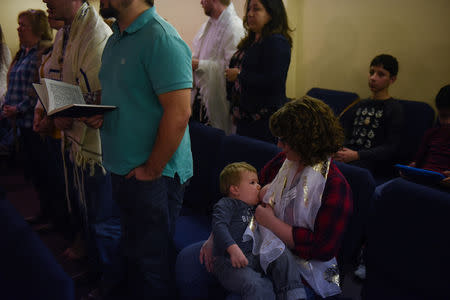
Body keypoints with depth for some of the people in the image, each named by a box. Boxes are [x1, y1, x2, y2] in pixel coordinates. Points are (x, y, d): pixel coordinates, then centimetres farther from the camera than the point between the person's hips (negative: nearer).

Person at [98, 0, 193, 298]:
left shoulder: (161, 39, -19)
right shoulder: (117, 38, 11)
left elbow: (178, 112, -25)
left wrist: (152, 170, -20)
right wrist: (98, 112, 1)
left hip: (154, 175, -9)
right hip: (124, 169, 9)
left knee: (152, 258, 6)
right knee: (133, 249, 23)